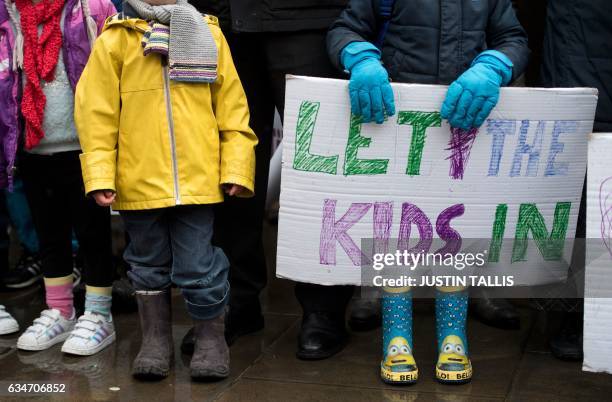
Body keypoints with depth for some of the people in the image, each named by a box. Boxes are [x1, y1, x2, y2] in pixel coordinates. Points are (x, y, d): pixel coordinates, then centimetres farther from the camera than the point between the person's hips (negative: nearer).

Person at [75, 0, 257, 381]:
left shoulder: (207, 35, 4)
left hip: (197, 179, -1)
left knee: (198, 268, 3)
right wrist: (100, 175, -8)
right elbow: (97, 113, -1)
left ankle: (212, 338, 23)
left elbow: (232, 106, 4)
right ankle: (156, 340, 32)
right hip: (139, 181, 1)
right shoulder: (114, 41, 0)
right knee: (149, 266, 16)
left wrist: (236, 167, -1)